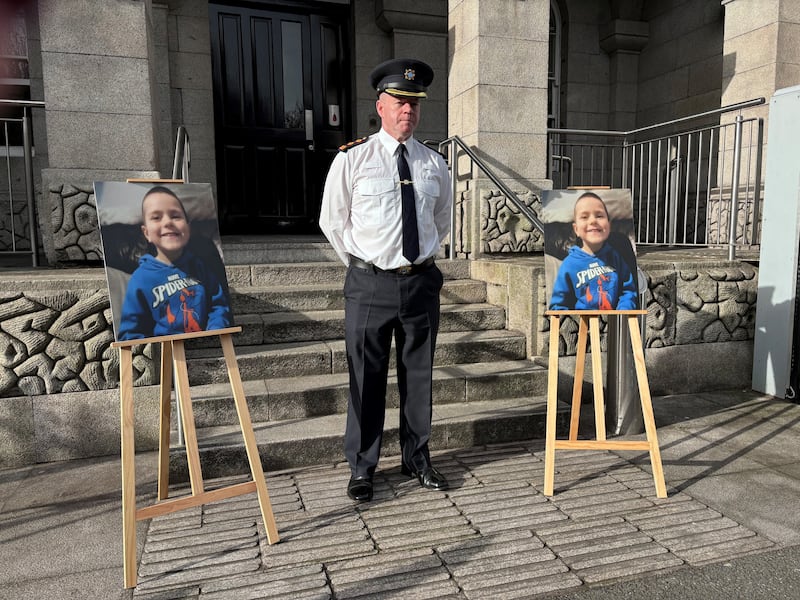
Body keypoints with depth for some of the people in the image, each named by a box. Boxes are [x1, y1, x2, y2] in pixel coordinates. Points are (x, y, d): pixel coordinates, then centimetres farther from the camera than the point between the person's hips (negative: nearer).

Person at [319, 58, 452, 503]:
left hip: (422, 282, 3)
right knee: (367, 379, 4)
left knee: (419, 376, 12)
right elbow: (333, 220, 5)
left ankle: (418, 459, 30)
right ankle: (362, 469, 20)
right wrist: (361, 262, 7)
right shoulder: (353, 158, -3)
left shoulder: (434, 164, 7)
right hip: (370, 285, -3)